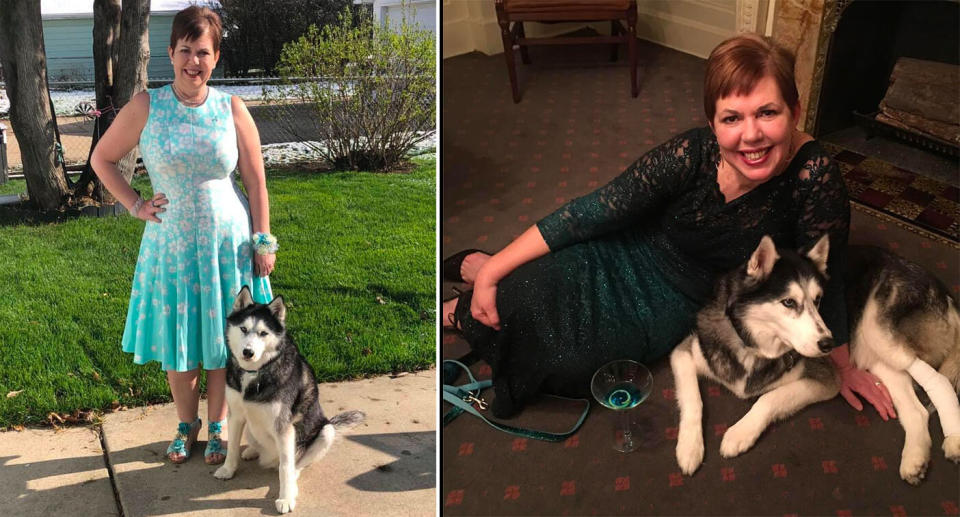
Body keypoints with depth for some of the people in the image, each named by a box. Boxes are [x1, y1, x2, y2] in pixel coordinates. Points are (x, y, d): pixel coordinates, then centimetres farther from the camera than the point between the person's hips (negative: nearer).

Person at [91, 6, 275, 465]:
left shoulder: (231, 109, -4)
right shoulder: (146, 107, -5)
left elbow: (255, 181, 0)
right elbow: (101, 158, 6)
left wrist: (263, 241, -3)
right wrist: (136, 206, -2)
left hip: (227, 245, 0)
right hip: (171, 245, 0)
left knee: (222, 342, 9)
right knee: (177, 345, 10)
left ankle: (217, 427, 28)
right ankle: (186, 424, 33)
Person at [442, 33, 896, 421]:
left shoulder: (815, 176, -29)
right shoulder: (691, 155, -27)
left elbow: (824, 281, -15)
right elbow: (596, 211, -21)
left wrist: (843, 366, -3)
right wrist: (494, 269, -20)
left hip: (680, 300, 1)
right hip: (633, 252, 0)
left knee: (570, 364, -19)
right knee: (520, 296, -24)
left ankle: (464, 312, 11)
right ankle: (477, 267, 14)